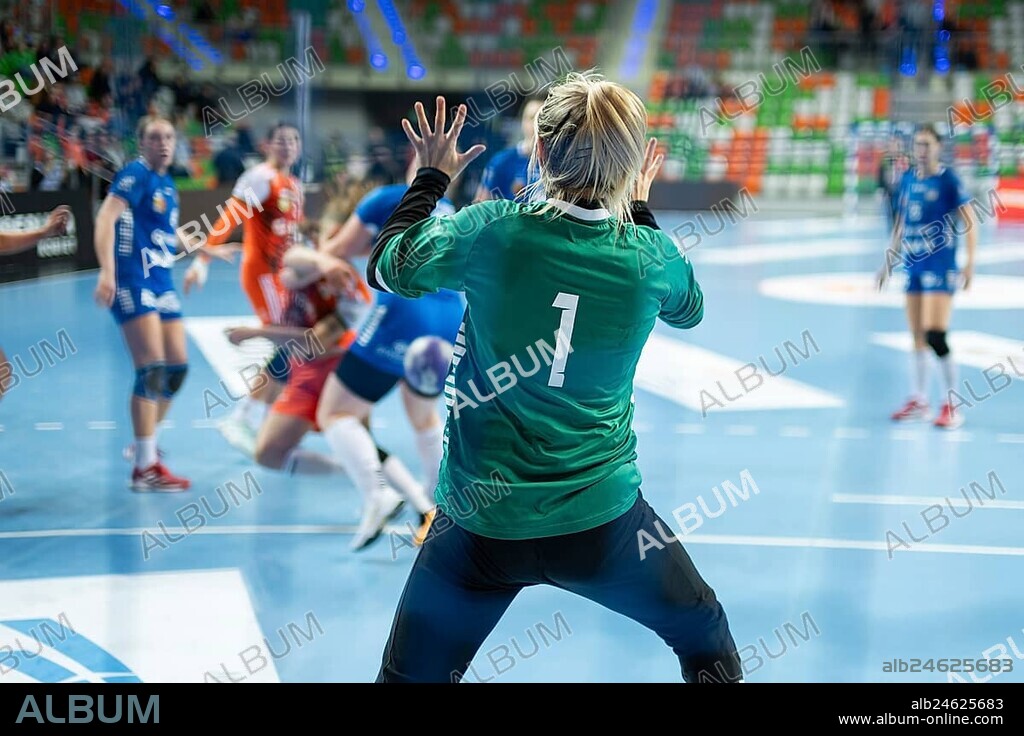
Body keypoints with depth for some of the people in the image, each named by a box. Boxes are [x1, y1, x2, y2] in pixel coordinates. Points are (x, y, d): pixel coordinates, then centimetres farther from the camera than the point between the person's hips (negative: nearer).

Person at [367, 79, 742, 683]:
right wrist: (642, 210, 24)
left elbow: (386, 269, 5)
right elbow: (690, 309, 16)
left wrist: (431, 178, 18)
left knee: (408, 677, 14)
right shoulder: (650, 255, -9)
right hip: (602, 518, 1)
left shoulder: (489, 231, -14)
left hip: (479, 525, 0)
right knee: (708, 637, 26)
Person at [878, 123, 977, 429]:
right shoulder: (908, 179, 10)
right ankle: (918, 401, 20)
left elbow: (969, 223, -8)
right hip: (913, 266, 6)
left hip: (940, 266, -6)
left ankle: (952, 406, -3)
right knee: (917, 337, 10)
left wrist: (970, 264, -15)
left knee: (935, 337, -13)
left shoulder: (948, 180, -8)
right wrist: (891, 261, 21)